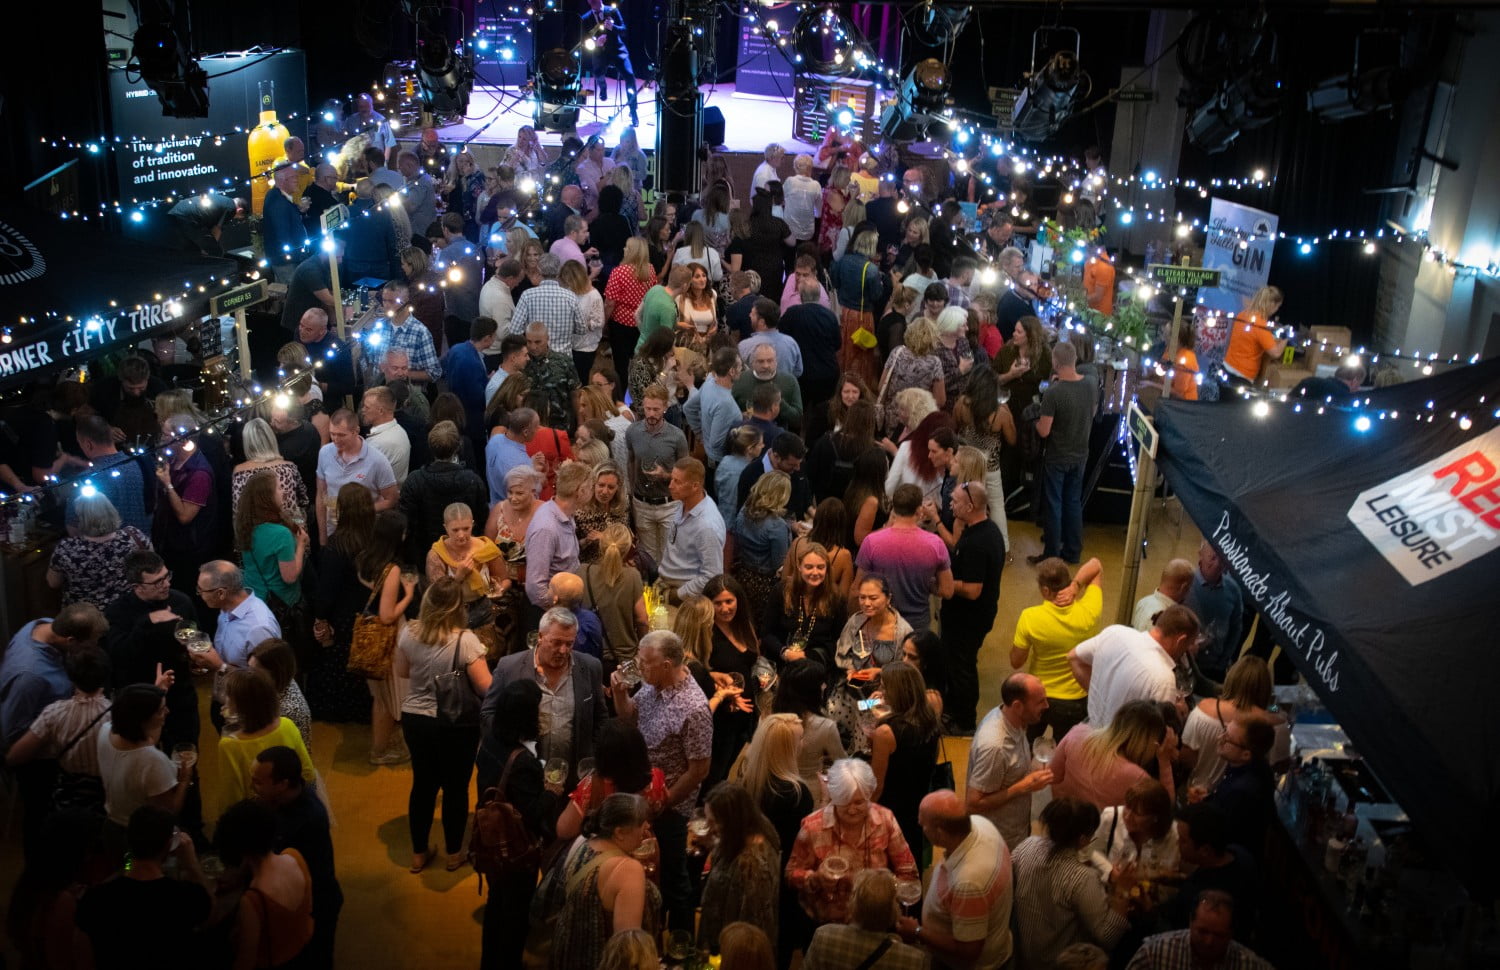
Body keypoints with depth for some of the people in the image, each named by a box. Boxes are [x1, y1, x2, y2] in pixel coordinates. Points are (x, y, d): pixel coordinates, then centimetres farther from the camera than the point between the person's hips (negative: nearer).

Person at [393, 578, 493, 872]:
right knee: (455, 788, 15)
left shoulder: (409, 633, -9)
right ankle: (454, 853, 31)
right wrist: (478, 661, -2)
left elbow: (401, 672, 8)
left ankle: (419, 853, 33)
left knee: (423, 784, 20)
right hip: (455, 726, -4)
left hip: (415, 719, 4)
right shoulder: (465, 640, -24)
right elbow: (486, 688, -21)